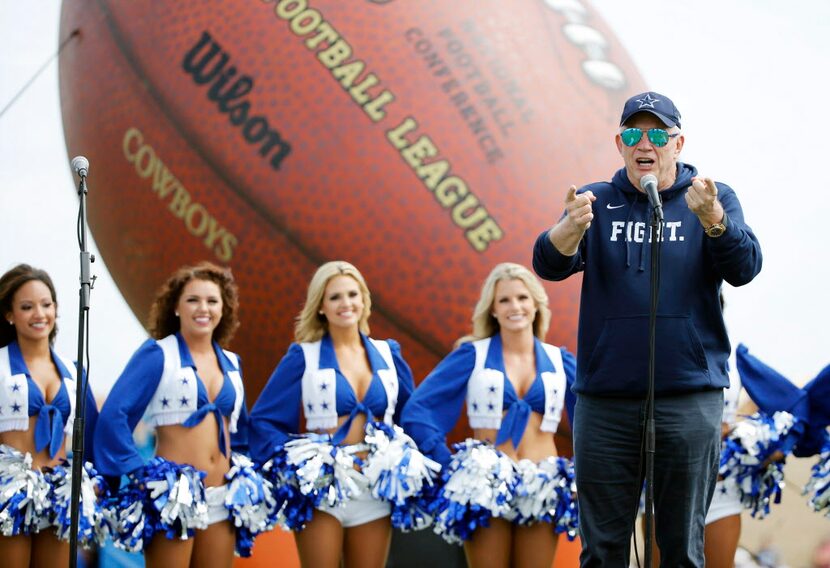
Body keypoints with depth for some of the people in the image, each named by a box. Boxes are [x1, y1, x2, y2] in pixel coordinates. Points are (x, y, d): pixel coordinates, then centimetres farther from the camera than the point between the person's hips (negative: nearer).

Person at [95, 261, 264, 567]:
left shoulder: (230, 363, 13)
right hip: (171, 495, -6)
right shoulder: (158, 354, -6)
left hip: (223, 498, 6)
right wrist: (139, 472, -15)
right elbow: (113, 416, -13)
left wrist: (244, 471, 11)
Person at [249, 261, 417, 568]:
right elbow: (263, 419, -2)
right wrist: (292, 462, -15)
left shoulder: (388, 354, 10)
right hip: (321, 487, -3)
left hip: (375, 489, 3)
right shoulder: (304, 357, -1)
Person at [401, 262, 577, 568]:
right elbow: (417, 410, -4)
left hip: (542, 488, 2)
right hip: (485, 485, -2)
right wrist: (449, 466, -10)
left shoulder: (559, 360, 8)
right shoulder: (473, 355, 1)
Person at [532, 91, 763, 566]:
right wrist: (571, 229, -29)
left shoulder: (715, 200, 6)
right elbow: (549, 266, -6)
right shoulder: (596, 202, 10)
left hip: (690, 397, -1)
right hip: (604, 398, 1)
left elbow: (744, 268, -10)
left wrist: (711, 217, -31)